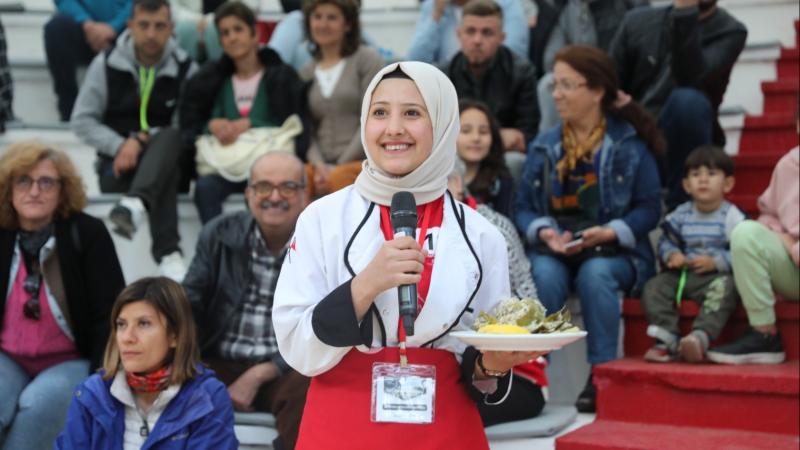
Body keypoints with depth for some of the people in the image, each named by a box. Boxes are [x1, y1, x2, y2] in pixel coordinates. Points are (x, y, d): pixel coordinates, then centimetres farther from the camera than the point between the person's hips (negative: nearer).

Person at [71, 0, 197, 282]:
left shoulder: (185, 69, 0)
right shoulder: (106, 65, 2)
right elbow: (82, 121, 1)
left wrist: (142, 140, -19)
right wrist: (120, 146, -13)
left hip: (168, 157, 0)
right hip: (117, 165, 0)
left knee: (170, 138, -35)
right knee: (164, 172, -34)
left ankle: (135, 205, -59)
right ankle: (167, 253, -46)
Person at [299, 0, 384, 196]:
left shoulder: (367, 59, 4)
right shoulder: (306, 73, 19)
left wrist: (339, 167, -8)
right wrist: (319, 164, -7)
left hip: (362, 161, -3)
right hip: (323, 164, 3)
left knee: (339, 179, -37)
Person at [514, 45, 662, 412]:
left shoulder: (630, 144, 1)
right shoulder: (544, 146, 11)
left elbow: (648, 208, -2)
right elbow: (522, 206, 8)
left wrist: (609, 233, -17)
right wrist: (543, 232, -13)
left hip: (612, 253, -2)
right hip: (552, 250, 2)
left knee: (595, 274, -36)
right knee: (544, 275, -33)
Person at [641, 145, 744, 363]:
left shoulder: (732, 217, -4)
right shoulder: (680, 215, 10)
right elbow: (666, 242, 16)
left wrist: (716, 262, -20)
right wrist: (671, 255, -6)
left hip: (716, 275, -5)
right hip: (682, 273, 5)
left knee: (724, 287, -37)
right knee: (653, 287, -17)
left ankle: (701, 336, -49)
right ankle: (667, 340, -24)